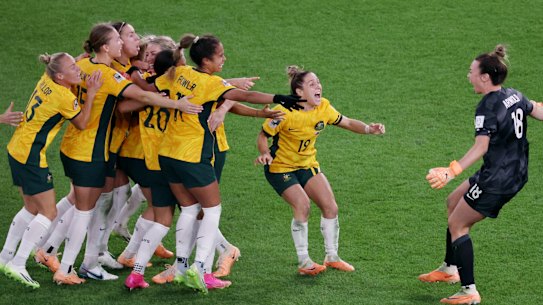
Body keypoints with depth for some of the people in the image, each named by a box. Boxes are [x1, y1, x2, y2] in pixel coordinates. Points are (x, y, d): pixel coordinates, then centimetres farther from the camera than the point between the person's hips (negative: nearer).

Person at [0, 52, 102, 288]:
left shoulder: (47, 81, 1)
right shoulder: (65, 97, -21)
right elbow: (82, 123, -5)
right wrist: (91, 94, -12)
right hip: (31, 156, -9)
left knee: (32, 208, 20)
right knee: (48, 212, -3)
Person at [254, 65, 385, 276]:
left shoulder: (323, 108, -8)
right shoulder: (285, 113, -25)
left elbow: (346, 123, 5)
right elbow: (263, 136, -13)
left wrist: (368, 129, -11)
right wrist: (265, 154, -32)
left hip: (307, 165, 6)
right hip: (280, 167, -6)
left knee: (330, 206, -3)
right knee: (302, 205, -23)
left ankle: (332, 257, 15)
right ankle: (303, 262, -10)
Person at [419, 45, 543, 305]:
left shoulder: (487, 107, -21)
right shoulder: (514, 96, 4)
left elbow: (481, 147, -32)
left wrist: (452, 171, -42)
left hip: (496, 180, -10)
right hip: (517, 173, 10)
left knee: (457, 224, 0)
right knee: (454, 201, 25)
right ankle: (450, 268, 33)